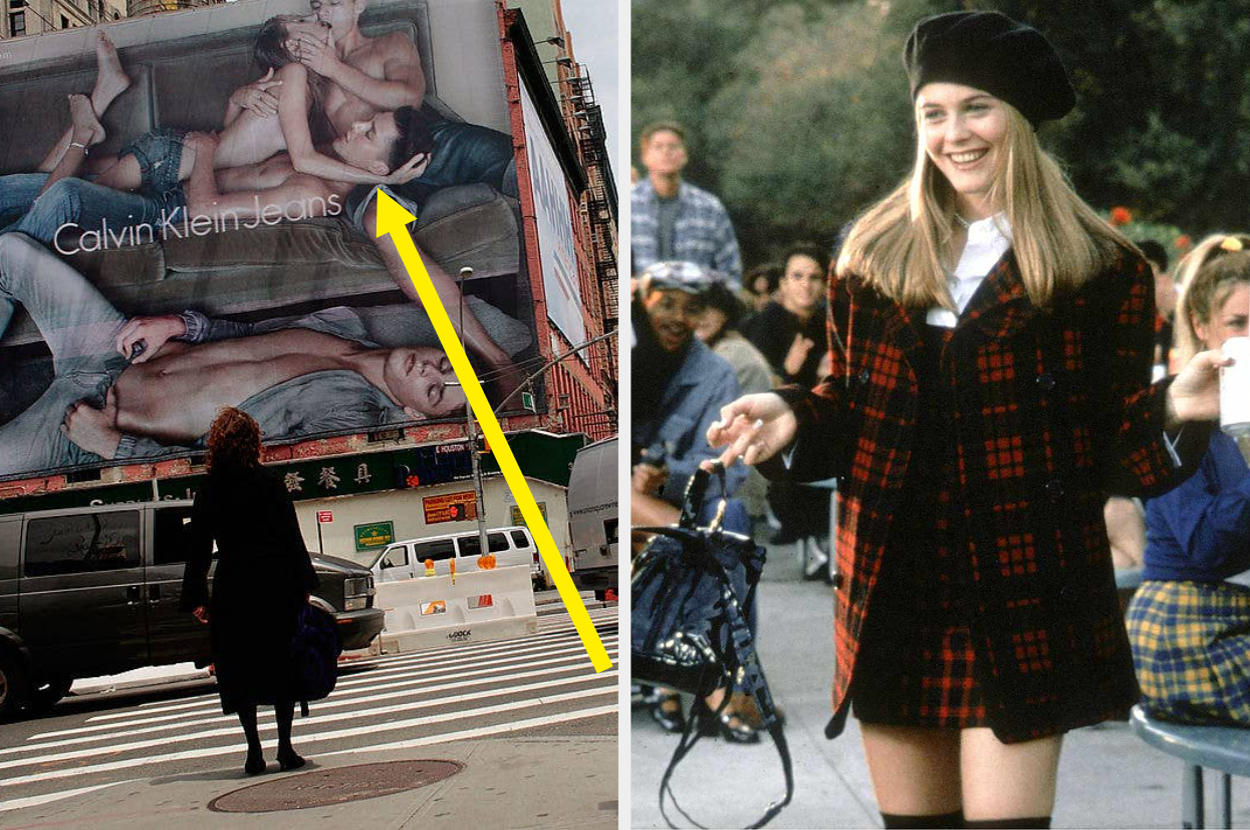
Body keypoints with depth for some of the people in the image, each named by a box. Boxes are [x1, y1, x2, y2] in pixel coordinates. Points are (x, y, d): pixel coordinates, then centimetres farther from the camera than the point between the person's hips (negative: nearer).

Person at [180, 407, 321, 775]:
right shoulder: (270, 484, -2)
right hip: (277, 585, 0)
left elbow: (199, 549, 2)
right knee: (283, 665, 8)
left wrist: (196, 598, 7)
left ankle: (254, 751, 3)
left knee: (240, 671, 8)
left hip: (232, 591, 0)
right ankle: (285, 748, 4)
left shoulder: (208, 492, 0)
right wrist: (303, 583, 3)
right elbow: (292, 538, -3)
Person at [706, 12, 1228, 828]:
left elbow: (1118, 453, -1)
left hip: (1024, 607, -3)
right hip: (894, 600, 4)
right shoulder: (874, 255, 9)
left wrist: (1174, 410, -21)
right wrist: (790, 419, -5)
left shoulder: (1100, 269, 0)